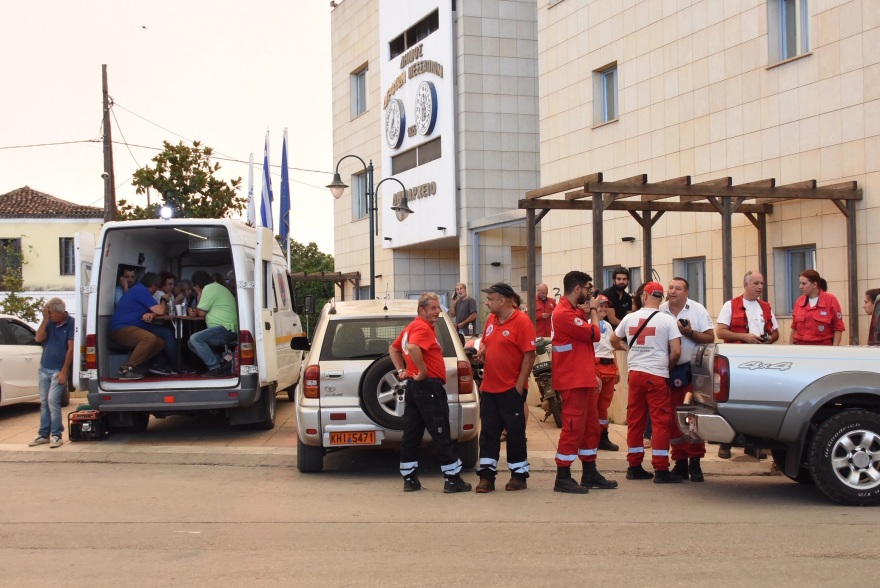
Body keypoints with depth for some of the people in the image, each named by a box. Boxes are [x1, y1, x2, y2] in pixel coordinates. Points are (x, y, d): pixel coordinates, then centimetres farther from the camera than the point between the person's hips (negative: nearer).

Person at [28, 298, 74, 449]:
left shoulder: (71, 324, -11)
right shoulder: (50, 322, 4)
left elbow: (71, 349, -14)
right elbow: (38, 338, -6)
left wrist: (64, 372, -16)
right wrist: (45, 319, -12)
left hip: (58, 370, -6)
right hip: (44, 369, 6)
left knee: (52, 400, -13)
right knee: (44, 402, 7)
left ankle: (56, 435, -6)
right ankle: (43, 434, 13)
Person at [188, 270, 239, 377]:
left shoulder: (208, 289, -10)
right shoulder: (216, 287, 23)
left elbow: (201, 313, -8)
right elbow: (205, 311, 27)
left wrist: (199, 295, 4)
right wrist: (196, 311, 8)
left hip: (225, 329, -11)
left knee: (195, 338, -24)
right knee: (191, 343, 12)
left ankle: (215, 368, -22)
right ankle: (222, 363, 2)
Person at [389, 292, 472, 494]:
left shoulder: (411, 327, 18)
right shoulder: (423, 327, -13)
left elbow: (393, 349, 29)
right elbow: (413, 348, -32)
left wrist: (401, 369, 19)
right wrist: (423, 371, -22)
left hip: (414, 386, 10)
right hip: (428, 386, -10)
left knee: (411, 434, 9)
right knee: (441, 435, -5)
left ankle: (410, 479, 12)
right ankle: (453, 479, -1)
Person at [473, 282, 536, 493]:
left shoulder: (521, 322, -14)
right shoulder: (491, 320, 8)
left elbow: (529, 355, -15)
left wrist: (519, 386, -17)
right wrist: (482, 350, 1)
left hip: (511, 389, -7)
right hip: (489, 388, 7)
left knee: (515, 433, 5)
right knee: (488, 432, 7)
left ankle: (519, 475, 16)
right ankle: (486, 476, 11)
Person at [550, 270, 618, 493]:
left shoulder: (573, 311, 17)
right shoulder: (564, 314, -17)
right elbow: (594, 334, -18)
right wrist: (593, 311, -4)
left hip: (584, 380, 10)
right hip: (573, 382, -10)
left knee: (591, 427, 13)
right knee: (573, 428, -7)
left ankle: (590, 474, 21)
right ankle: (562, 479, -2)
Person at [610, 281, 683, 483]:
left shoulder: (629, 318, 4)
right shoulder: (667, 320, -6)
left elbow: (614, 341, 20)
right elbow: (676, 352, -10)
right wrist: (667, 364, 10)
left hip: (635, 373, 4)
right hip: (657, 375, -4)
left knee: (635, 420, 11)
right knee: (661, 421, 0)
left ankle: (634, 466, 16)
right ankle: (661, 470, -2)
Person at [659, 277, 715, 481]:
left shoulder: (697, 310, -3)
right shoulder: (660, 311, 2)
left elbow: (710, 338, -6)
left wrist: (690, 332, -19)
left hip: (692, 369, -2)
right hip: (668, 371, 2)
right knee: (673, 418, 4)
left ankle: (695, 462, 2)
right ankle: (680, 462, 12)